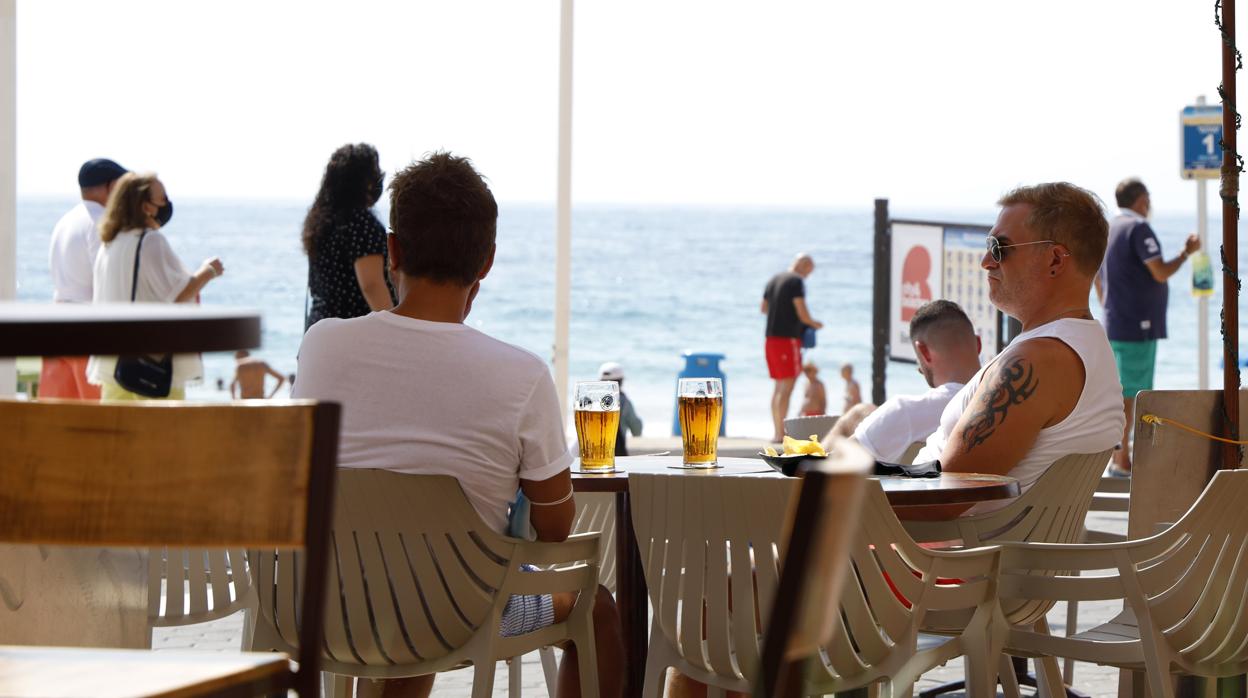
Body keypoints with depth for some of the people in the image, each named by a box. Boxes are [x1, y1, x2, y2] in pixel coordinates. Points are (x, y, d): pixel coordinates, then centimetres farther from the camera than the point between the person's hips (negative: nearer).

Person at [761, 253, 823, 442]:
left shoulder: (773, 280, 15)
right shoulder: (797, 282, -11)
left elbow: (764, 308, 25)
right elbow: (802, 314, -16)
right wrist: (814, 324, 2)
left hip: (771, 338, 9)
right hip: (788, 338, -9)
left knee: (779, 387, 14)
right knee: (787, 387, -8)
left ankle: (777, 432, 15)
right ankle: (781, 433, -12)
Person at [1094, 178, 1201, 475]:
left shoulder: (1109, 228, 15)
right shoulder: (1138, 228, -13)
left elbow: (1098, 281, 21)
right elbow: (1161, 272, -19)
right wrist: (1186, 252, -4)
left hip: (1116, 325, 9)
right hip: (1138, 326, -9)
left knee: (1122, 391, 13)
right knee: (1130, 392, -6)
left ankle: (1118, 456, 15)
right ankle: (1122, 460, -5)